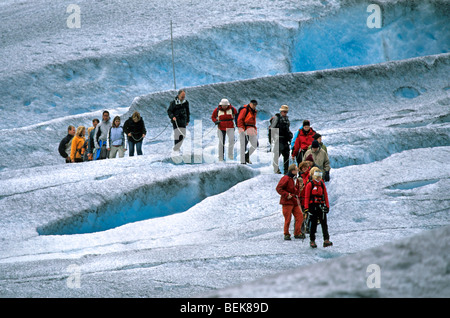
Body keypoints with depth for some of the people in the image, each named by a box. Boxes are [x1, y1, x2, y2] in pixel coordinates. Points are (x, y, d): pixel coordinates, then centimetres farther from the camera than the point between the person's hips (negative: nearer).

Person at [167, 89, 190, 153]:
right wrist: (172, 117, -20)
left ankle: (177, 148, 14)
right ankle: (175, 149, -5)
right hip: (176, 121, -5)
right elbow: (169, 111, -2)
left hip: (183, 121, 5)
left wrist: (187, 121, 17)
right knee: (177, 135, -11)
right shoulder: (174, 102, -7)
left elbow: (187, 112, 18)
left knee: (183, 135, 1)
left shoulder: (186, 102, 6)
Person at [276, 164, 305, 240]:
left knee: (299, 216, 0)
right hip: (287, 202, -7)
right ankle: (286, 234, 7)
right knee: (288, 219, -4)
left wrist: (297, 196, 15)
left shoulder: (296, 180, 14)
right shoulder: (286, 178, -12)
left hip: (295, 202, 7)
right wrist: (286, 195, -20)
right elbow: (279, 188, -16)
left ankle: (297, 233, 8)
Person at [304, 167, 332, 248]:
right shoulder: (310, 184, -4)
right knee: (313, 224, 4)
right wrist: (306, 208, -10)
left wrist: (327, 206, 10)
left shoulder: (322, 184, 10)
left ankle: (326, 240, -14)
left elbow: (325, 195, 14)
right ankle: (312, 241, 15)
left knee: (324, 223, -7)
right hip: (313, 206, -4)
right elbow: (306, 197, -5)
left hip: (321, 206, 4)